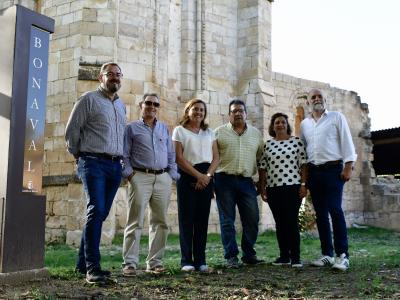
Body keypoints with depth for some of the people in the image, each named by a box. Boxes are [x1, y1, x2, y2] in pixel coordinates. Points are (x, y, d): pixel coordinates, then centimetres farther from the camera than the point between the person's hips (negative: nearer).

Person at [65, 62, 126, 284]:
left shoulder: (121, 105, 19)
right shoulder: (88, 100, 0)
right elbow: (71, 131, 0)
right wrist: (79, 156, 7)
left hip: (115, 165, 6)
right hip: (94, 163, -6)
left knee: (101, 213, 7)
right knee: (96, 211, -16)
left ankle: (83, 263, 17)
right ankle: (92, 267, -14)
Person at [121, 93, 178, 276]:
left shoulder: (164, 129, 19)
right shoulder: (132, 128, 8)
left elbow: (171, 154, 18)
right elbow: (124, 154, 4)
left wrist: (172, 174, 8)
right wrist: (129, 173, -7)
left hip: (163, 178, 4)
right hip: (140, 177, -4)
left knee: (160, 221, 5)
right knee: (135, 222, -6)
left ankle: (155, 261, 13)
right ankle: (130, 263, -3)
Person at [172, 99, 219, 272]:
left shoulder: (209, 132, 17)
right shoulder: (179, 130, 5)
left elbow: (216, 157, 10)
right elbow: (179, 158, -5)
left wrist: (208, 175, -8)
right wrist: (198, 175, -11)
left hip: (206, 177, 4)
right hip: (187, 176, -3)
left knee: (202, 219, 3)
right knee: (186, 218, -3)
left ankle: (200, 260, 8)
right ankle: (186, 261, 2)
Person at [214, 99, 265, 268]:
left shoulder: (256, 133, 13)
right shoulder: (219, 132, 5)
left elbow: (260, 157, 18)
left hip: (246, 181, 3)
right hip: (225, 180, -2)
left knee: (252, 219, 3)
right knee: (227, 221, 0)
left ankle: (249, 255, 16)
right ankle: (231, 257, 6)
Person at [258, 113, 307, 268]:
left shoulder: (296, 141, 3)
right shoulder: (267, 145, 10)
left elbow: (304, 164, 1)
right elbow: (262, 168, 10)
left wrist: (303, 185, -6)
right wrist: (262, 189, 5)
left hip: (293, 187, -3)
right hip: (273, 188, 3)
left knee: (292, 221, -6)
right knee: (279, 223, 7)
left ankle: (295, 257, 0)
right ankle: (284, 256, 15)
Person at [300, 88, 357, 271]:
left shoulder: (336, 117, 4)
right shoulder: (304, 124, 15)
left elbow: (346, 141, -2)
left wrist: (348, 166, -10)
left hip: (333, 169, -4)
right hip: (313, 172, 4)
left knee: (335, 210, -13)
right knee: (320, 213, 5)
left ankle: (342, 255, -9)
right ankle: (327, 254, 11)